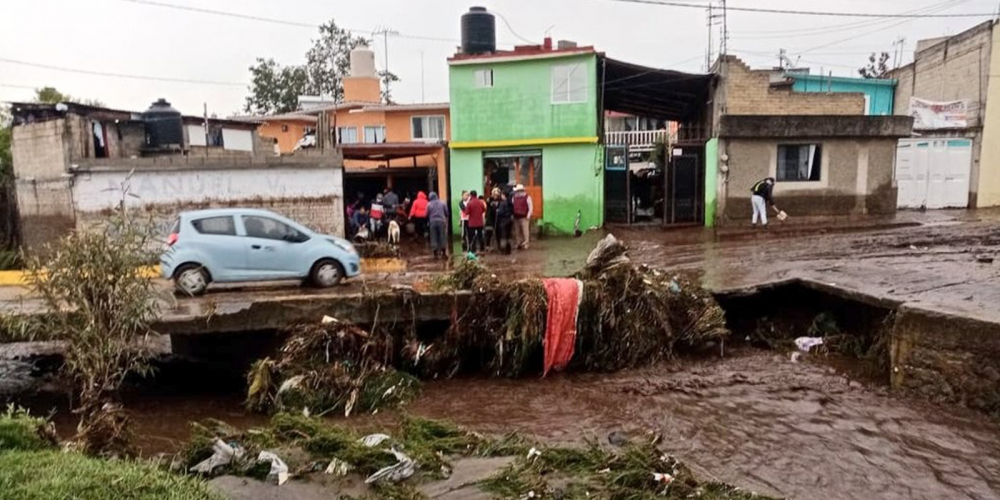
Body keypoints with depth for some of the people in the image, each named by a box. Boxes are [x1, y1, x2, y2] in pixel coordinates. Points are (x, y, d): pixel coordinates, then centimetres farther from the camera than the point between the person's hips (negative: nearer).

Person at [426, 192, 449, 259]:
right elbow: (446, 213, 4)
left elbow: (427, 214, 1)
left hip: (433, 222, 0)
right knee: (442, 236, 6)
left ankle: (435, 253, 4)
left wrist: (428, 221, 17)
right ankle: (444, 252, 7)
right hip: (441, 221, 1)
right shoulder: (443, 203, 3)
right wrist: (445, 219, 20)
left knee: (434, 237, 5)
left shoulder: (429, 204, 0)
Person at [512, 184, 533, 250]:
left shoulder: (527, 197, -3)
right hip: (516, 217, 6)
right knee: (517, 232, 7)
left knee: (524, 231, -6)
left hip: (524, 217, -6)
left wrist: (528, 216, -13)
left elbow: (531, 207, -7)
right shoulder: (514, 197, 14)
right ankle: (519, 244, 15)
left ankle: (525, 244, 0)